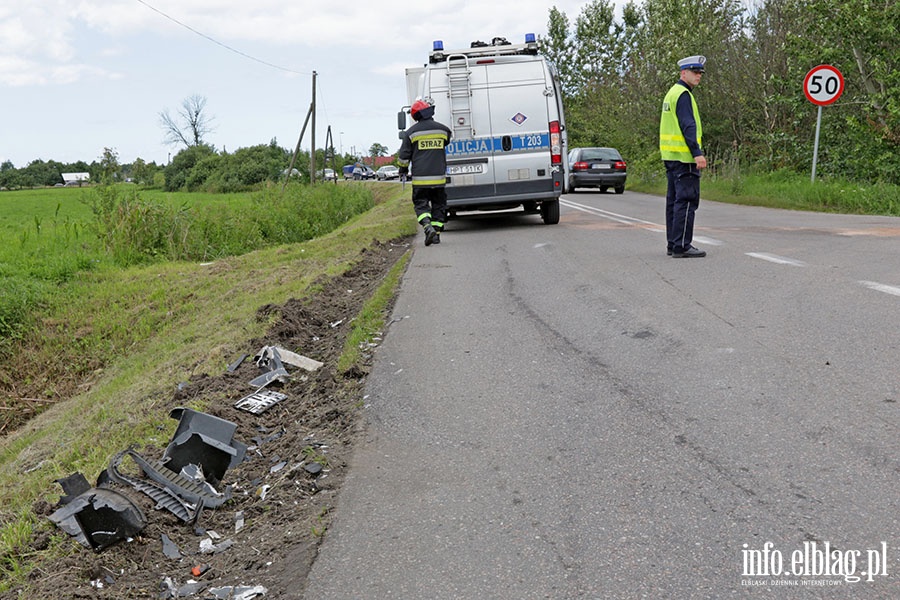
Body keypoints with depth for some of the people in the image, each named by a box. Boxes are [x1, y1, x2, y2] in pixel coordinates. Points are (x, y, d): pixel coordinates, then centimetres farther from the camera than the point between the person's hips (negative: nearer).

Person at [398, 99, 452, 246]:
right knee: (438, 205, 12)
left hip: (420, 178, -2)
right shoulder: (443, 129, 4)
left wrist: (403, 170, 17)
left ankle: (428, 228, -18)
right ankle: (436, 232, 10)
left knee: (421, 204, 4)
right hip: (439, 177, 2)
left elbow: (404, 155, 2)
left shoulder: (411, 132, -2)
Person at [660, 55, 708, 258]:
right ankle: (681, 246, -11)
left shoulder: (672, 93, 20)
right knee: (687, 200, -10)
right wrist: (698, 153, -24)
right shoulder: (683, 94, -11)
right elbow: (688, 126, -20)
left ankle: (672, 244, 16)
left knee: (674, 200, 12)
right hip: (683, 157, -11)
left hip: (671, 156, 11)